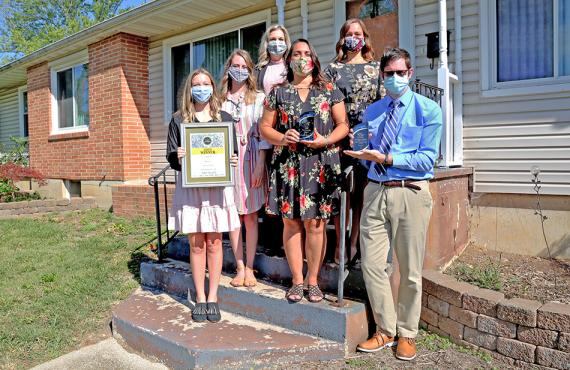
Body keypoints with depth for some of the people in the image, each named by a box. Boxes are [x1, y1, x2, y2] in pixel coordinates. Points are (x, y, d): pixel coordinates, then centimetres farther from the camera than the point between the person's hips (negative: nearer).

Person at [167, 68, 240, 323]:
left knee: (214, 242, 5)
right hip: (189, 186, 0)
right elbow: (171, 157, 4)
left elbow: (233, 152, 10)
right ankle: (200, 298, 18)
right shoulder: (178, 120, 6)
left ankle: (213, 297, 18)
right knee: (196, 244, 5)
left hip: (217, 186, 0)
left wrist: (233, 161, -12)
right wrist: (177, 157, -18)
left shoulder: (224, 118, 8)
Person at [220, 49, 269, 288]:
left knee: (250, 216, 1)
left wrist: (260, 165, -9)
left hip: (251, 160, -2)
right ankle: (240, 267, 13)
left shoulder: (258, 98, 4)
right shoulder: (221, 100, 10)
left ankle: (249, 268, 10)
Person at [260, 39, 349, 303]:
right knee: (291, 222, 4)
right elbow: (265, 127, 10)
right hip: (287, 166, 1)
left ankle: (313, 281, 15)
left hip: (320, 165, -1)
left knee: (315, 224, 0)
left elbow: (343, 125, 7)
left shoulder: (329, 90, 10)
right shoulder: (278, 93, 12)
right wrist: (282, 138, -10)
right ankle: (297, 280, 17)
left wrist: (325, 140, -12)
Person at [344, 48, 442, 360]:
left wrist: (387, 158, -15)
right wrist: (364, 153, -1)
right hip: (375, 192, 4)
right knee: (372, 266, 5)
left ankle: (406, 334, 25)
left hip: (410, 193, -4)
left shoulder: (428, 110, 1)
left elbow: (427, 159, -8)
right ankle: (385, 331, 24)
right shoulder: (371, 112, 16)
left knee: (410, 270, 6)